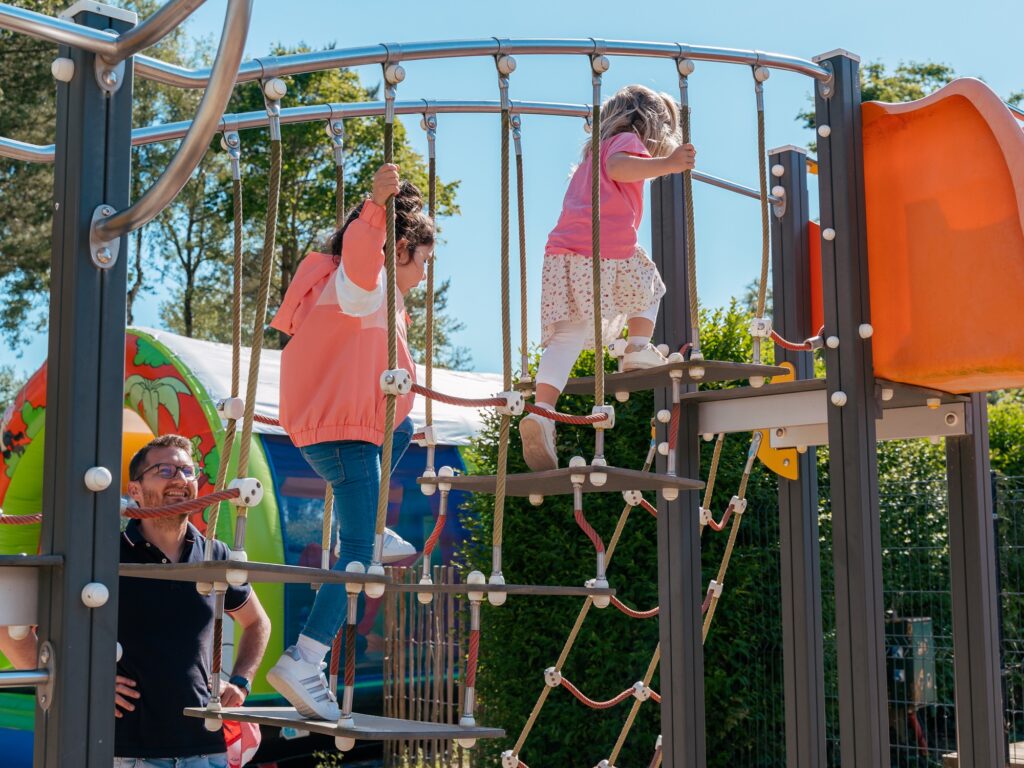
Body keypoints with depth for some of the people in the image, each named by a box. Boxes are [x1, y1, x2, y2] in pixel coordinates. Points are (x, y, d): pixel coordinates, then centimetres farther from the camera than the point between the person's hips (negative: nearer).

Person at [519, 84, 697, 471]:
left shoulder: (593, 153, 34)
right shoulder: (628, 141, 9)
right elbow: (617, 166, -14)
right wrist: (667, 164, -22)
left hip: (561, 253, 6)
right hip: (610, 256, -6)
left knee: (566, 337, -5)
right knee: (651, 284, 26)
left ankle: (541, 410, -23)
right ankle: (639, 349, 10)